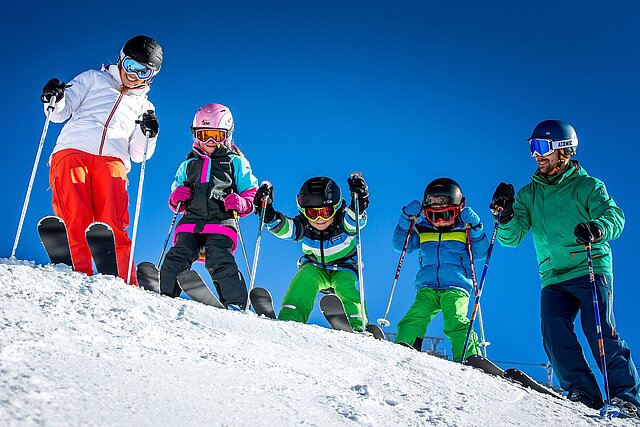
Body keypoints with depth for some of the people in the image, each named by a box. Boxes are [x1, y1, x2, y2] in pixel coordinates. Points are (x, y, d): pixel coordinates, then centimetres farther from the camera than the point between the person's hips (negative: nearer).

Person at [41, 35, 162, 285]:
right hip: (72, 152, -1)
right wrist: (55, 100, -5)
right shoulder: (92, 79, 27)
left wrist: (148, 135, 0)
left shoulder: (144, 107, 31)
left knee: (114, 227, -20)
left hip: (112, 161, 1)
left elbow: (138, 154, 20)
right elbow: (60, 113, 18)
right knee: (76, 222, -22)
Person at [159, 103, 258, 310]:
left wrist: (240, 203, -11)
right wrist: (176, 199, 4)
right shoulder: (188, 165, 25)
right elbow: (176, 204, 30)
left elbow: (251, 193, 11)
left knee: (219, 262, -24)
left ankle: (235, 304, -21)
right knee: (177, 258, -19)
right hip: (190, 223, 4)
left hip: (221, 224, -3)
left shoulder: (235, 162, 15)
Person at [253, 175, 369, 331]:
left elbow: (356, 219, -45)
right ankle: (289, 319, -34)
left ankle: (357, 326, -25)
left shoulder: (344, 223, -25)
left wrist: (359, 203, -66)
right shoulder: (303, 226, -21)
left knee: (344, 286, -31)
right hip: (315, 268, 1)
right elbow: (283, 227, -35)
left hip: (344, 269, -1)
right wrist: (268, 214, -54)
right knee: (305, 276, -29)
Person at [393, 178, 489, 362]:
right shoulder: (422, 230, 18)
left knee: (456, 322, -25)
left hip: (456, 288, -2)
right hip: (427, 288, 2)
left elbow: (480, 253, 4)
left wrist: (475, 229, -9)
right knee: (416, 317, -23)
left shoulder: (464, 231, 13)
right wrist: (407, 220, 3)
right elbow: (400, 246, 14)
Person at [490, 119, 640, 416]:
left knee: (600, 331, -15)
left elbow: (615, 216, -7)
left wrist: (597, 228, -30)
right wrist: (504, 217, -11)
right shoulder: (529, 194, 18)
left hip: (591, 269, -4)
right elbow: (512, 236, 10)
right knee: (554, 332, -15)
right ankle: (582, 394, -11)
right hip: (553, 278, 4)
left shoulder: (587, 185, 8)